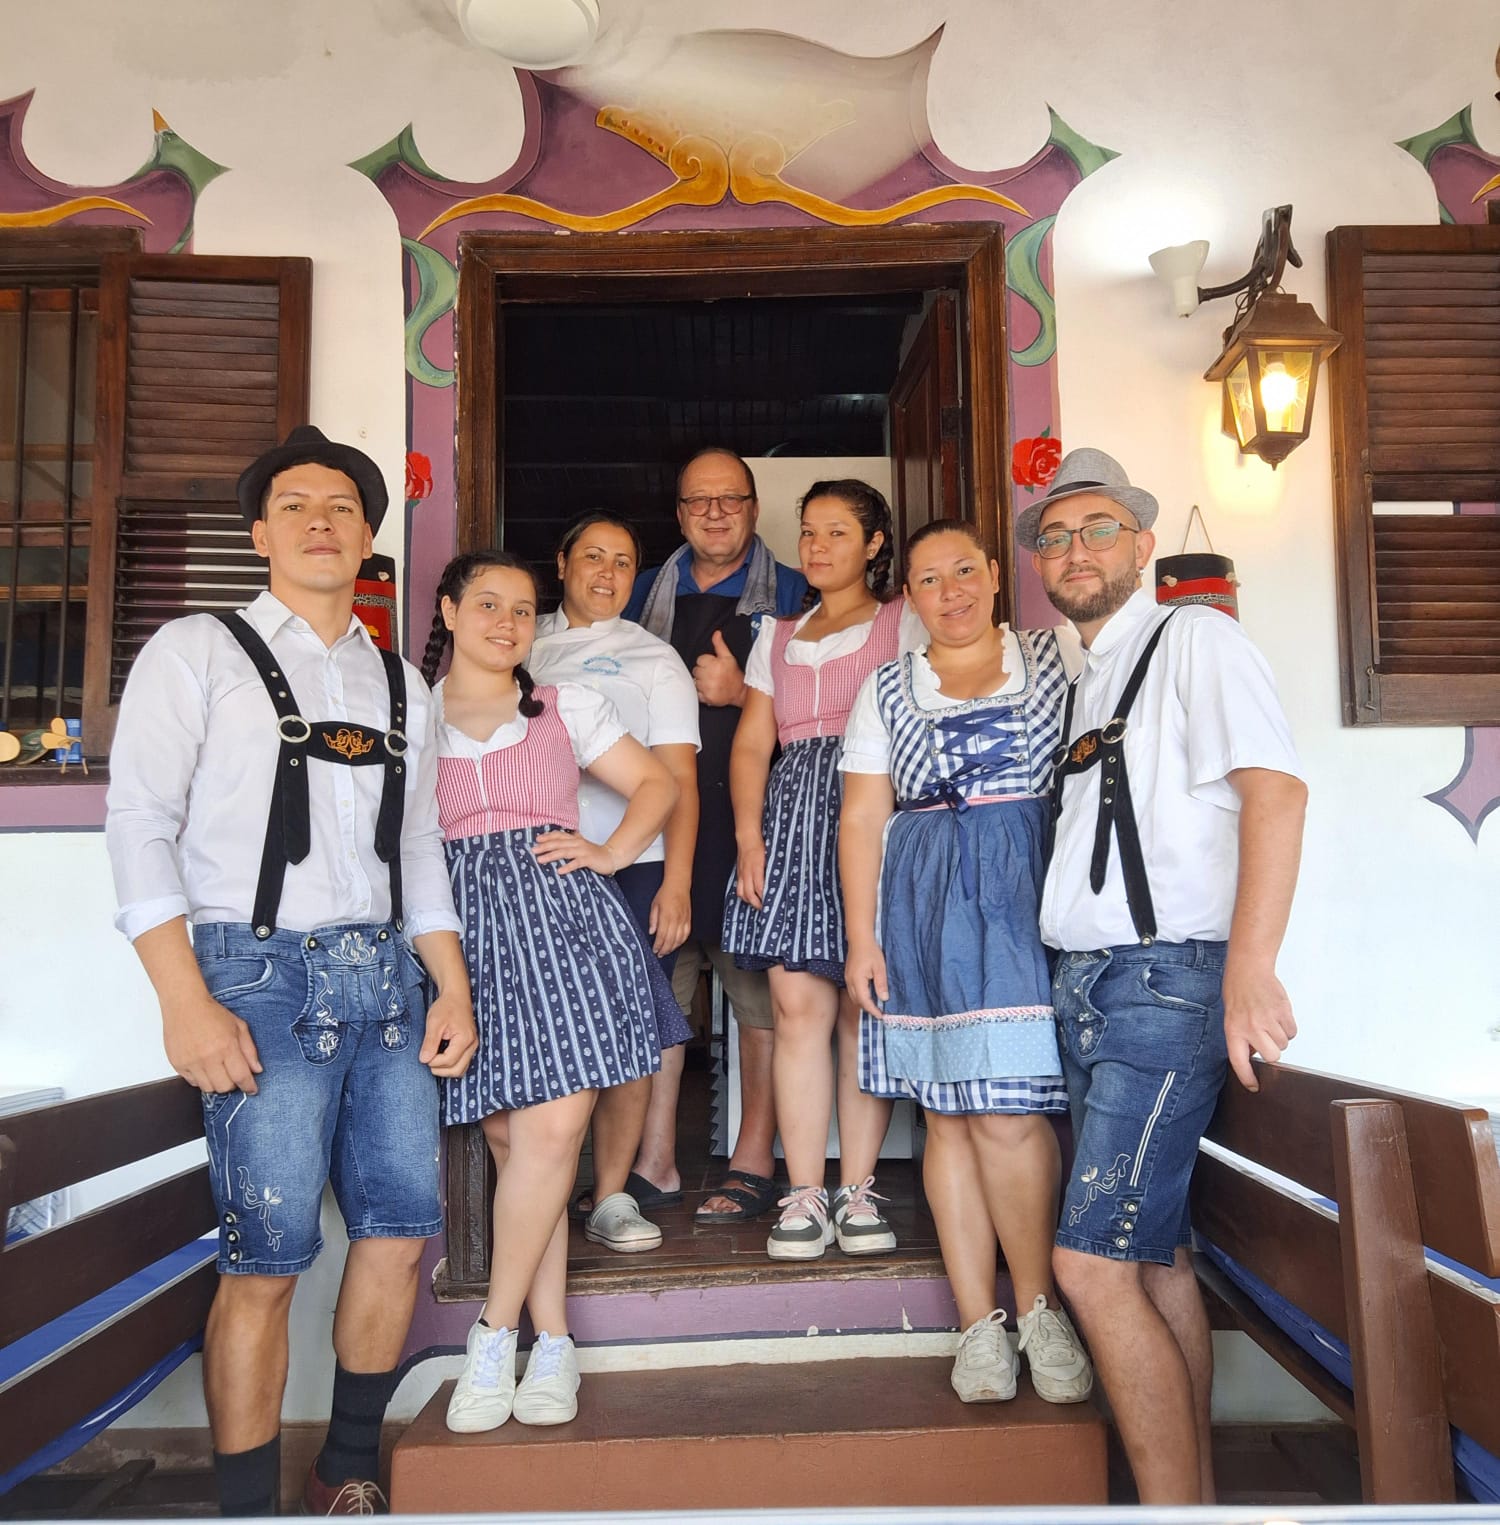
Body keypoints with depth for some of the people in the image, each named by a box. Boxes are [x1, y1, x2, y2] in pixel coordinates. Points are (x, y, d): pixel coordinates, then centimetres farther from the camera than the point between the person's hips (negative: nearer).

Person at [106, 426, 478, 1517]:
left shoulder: (402, 684, 18)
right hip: (262, 978, -5)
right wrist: (187, 1004, -13)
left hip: (385, 979, 5)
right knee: (266, 1259, -5)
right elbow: (141, 826, -4)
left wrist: (453, 987, 11)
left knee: (400, 1231, 5)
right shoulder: (197, 652, 3)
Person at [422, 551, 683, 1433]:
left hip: (563, 912, 0)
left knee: (553, 1129, -12)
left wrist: (610, 853, 2)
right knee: (511, 1137, 1)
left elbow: (657, 783, 18)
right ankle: (554, 1344, 12)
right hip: (465, 927, 1)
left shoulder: (566, 707, 15)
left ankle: (497, 1334, 4)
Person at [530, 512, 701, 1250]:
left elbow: (678, 780, 0)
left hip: (633, 867, -2)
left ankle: (611, 1195, 4)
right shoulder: (527, 644, 15)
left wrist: (676, 883, -11)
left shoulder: (652, 658, 8)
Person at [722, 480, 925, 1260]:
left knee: (865, 1008, -3)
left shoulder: (905, 624, 10)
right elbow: (752, 743, 14)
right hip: (792, 815, 3)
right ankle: (804, 1195, -1)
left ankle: (856, 1189, 6)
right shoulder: (777, 638, 22)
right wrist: (749, 836, 0)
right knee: (796, 1001, -6)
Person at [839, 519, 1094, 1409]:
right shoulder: (888, 691, 13)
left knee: (1009, 1112, -9)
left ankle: (1040, 1309, 12)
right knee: (950, 1113, 2)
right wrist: (862, 937, 2)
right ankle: (981, 1327, 13)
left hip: (1033, 898, -2)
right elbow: (862, 818, 9)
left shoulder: (1055, 660, 10)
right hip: (928, 909, 2)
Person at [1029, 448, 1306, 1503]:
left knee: (1093, 1264, -11)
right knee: (1157, 1255, 13)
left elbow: (1275, 787, -17)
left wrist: (1251, 970, -27)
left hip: (1166, 980, -8)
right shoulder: (1084, 680, 20)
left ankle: (1173, 1504, 2)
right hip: (1086, 983, 8)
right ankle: (1199, 1489, 25)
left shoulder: (1194, 638, -4)